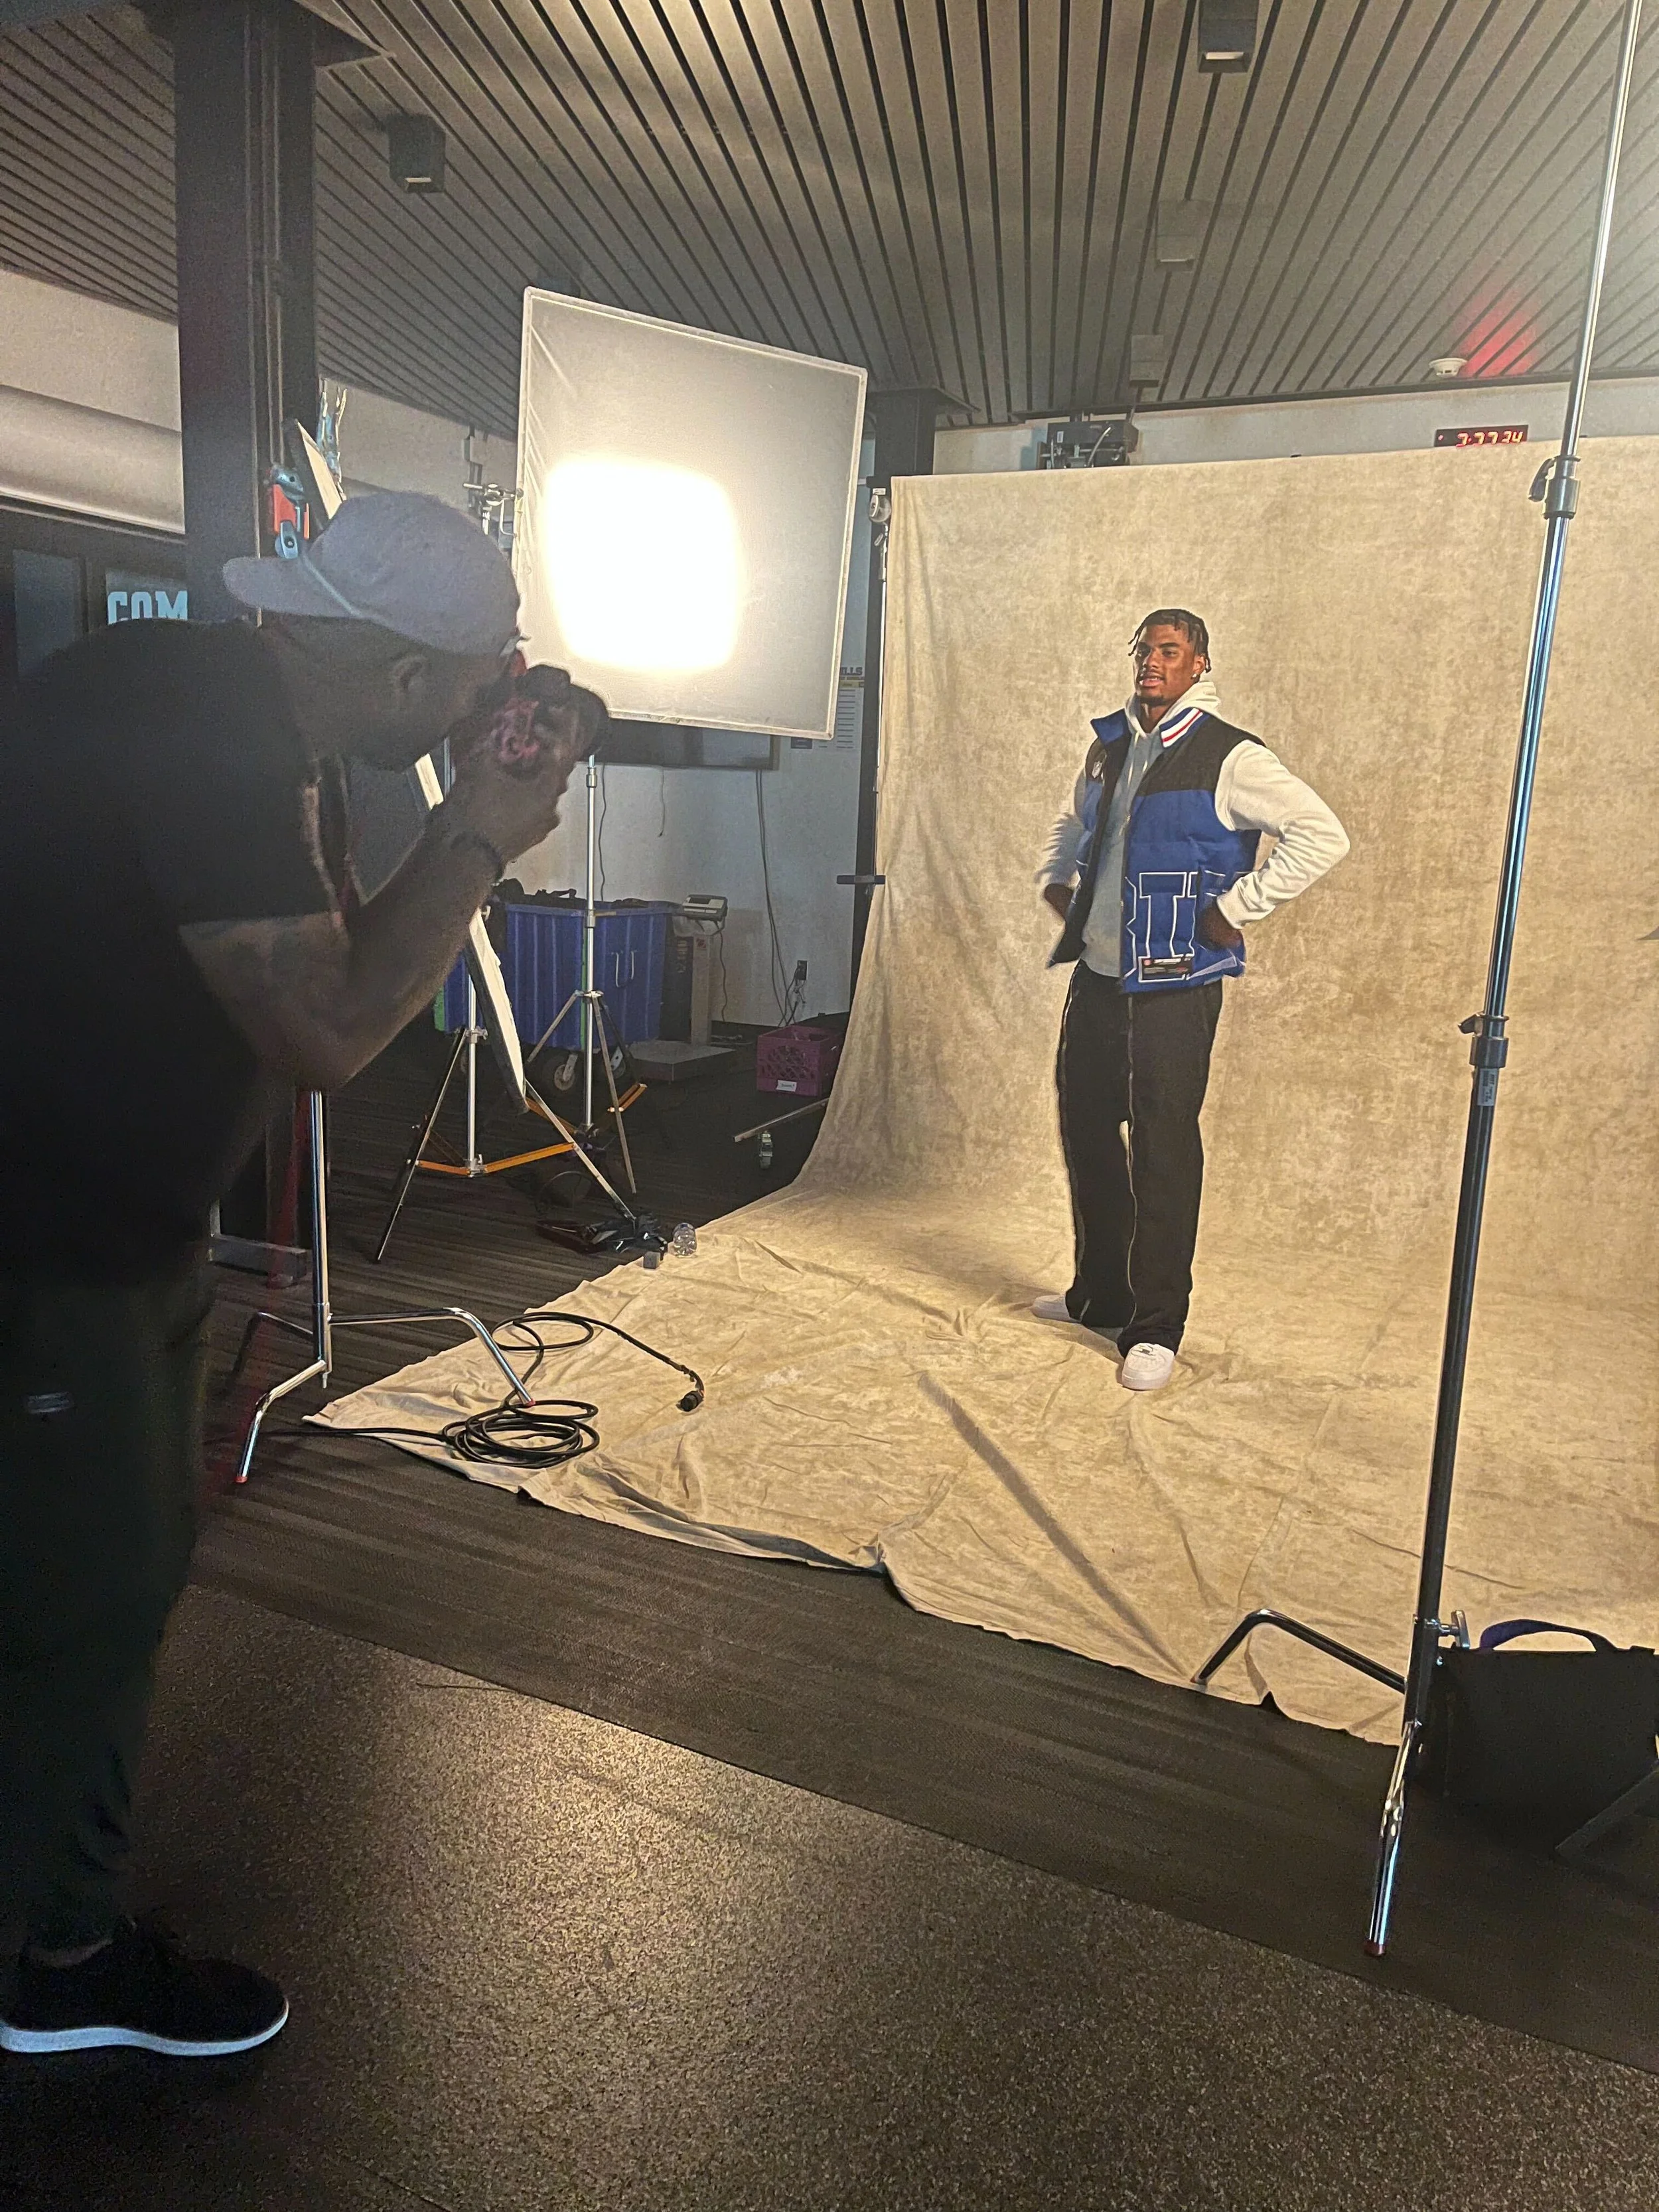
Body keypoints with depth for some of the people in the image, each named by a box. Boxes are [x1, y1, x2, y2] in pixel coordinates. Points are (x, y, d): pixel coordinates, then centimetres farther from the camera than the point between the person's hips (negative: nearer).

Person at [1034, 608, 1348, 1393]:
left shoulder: (1228, 758, -8)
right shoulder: (1107, 748, 13)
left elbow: (1321, 836, -14)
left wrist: (1237, 910, -14)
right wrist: (1056, 881, 16)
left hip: (1174, 985, -7)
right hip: (1096, 975, 7)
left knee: (1163, 1149, -4)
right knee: (1085, 1128, 13)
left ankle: (1154, 1329, 7)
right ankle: (1099, 1294, 30)